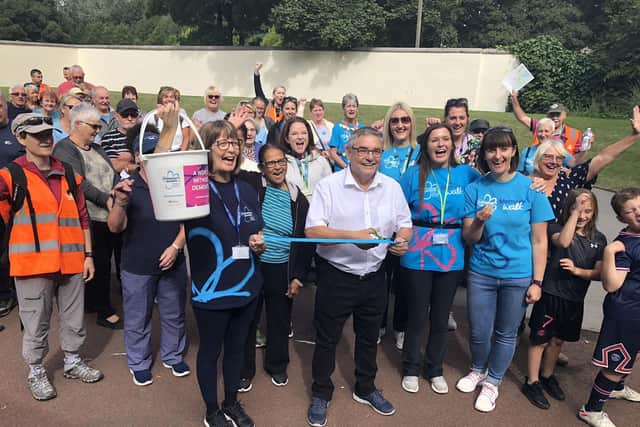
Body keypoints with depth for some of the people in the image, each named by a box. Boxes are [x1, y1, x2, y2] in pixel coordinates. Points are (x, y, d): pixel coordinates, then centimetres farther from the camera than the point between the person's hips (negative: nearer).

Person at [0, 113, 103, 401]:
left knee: (74, 318, 16)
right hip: (34, 262, -4)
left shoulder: (68, 174, 9)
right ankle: (36, 372, 29)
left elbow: (82, 217, 12)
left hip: (70, 260, 4)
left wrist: (88, 255, 10)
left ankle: (73, 361, 35)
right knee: (36, 323, 10)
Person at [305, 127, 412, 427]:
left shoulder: (392, 187, 3)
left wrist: (402, 239, -13)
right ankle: (320, 395, 32)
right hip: (336, 276, -4)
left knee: (369, 337, 20)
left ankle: (365, 389, 43)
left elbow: (404, 224, 10)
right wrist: (353, 236, -29)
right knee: (326, 339, 11)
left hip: (374, 276, 4)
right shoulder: (328, 186, -10)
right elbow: (312, 230, -17)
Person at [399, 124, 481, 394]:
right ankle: (411, 368, 31)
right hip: (418, 256, -2)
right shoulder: (414, 174, -3)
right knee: (417, 316, 9)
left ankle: (435, 369, 36)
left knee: (441, 317, 15)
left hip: (451, 256, 2)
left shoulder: (466, 174, 1)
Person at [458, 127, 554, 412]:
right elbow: (469, 238, -4)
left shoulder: (531, 189, -8)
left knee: (506, 333, 13)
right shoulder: (475, 189, -4)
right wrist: (479, 221, -24)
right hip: (481, 272, 1)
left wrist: (537, 281, -7)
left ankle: (492, 382, 36)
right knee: (479, 332, 11)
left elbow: (539, 240, -5)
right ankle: (478, 370, 41)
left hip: (518, 276, -1)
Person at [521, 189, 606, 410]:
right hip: (551, 294, -4)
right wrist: (575, 212, -28)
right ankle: (532, 382, 19)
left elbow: (599, 273, 0)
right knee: (540, 340, 5)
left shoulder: (598, 239, 4)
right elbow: (563, 242, -32)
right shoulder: (556, 228, -8)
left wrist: (576, 270, -18)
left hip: (574, 300, 4)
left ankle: (547, 376, 39)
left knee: (557, 340, 20)